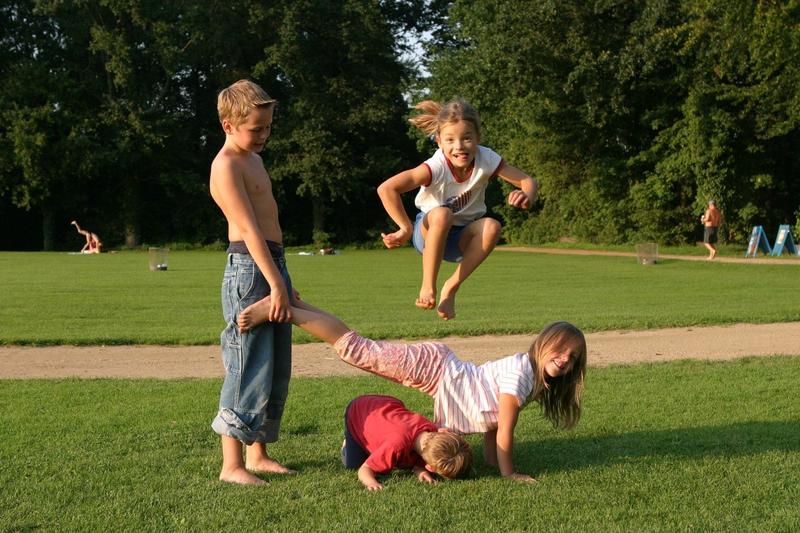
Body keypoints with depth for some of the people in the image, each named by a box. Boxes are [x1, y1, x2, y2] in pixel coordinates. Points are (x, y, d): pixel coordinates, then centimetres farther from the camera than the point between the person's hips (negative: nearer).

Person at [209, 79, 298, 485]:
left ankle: (258, 454, 19)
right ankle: (232, 464, -2)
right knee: (250, 368, -8)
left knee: (277, 370, 11)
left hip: (273, 266, 10)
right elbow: (248, 229, -17)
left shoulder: (253, 159, 19)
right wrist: (276, 285, -20)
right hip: (248, 269, -10)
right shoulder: (226, 166, -11)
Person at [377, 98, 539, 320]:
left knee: (491, 227, -31)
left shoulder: (486, 160, -17)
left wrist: (527, 197, -36)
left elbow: (528, 181, -13)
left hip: (464, 239, 3)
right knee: (442, 214, -37)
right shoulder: (436, 167, -27)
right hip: (430, 234, -3)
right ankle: (428, 287, -25)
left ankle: (451, 287, -17)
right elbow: (386, 189, -34)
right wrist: (406, 229, -29)